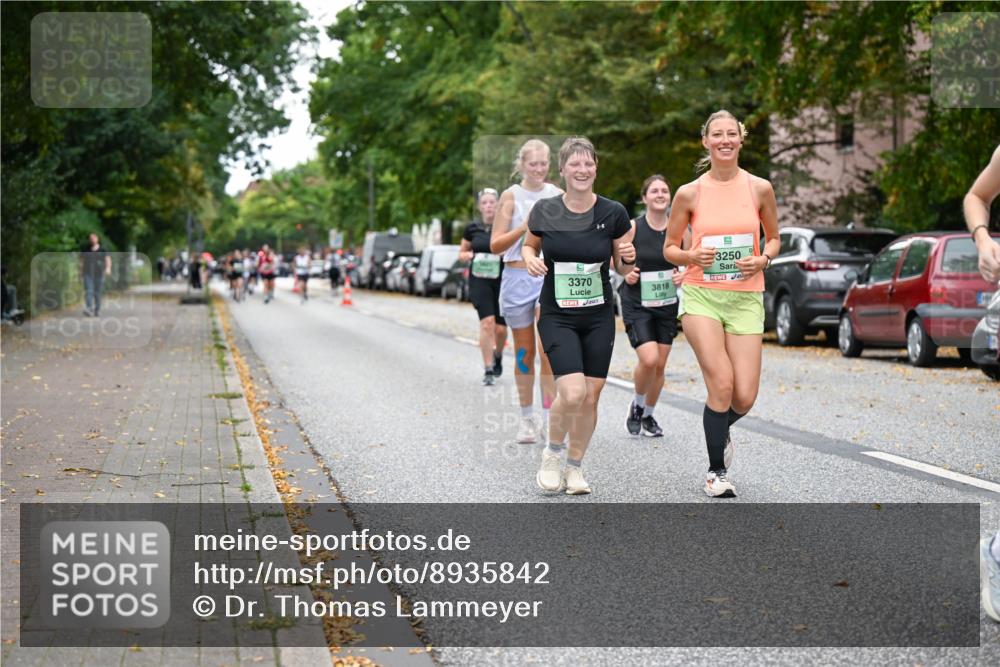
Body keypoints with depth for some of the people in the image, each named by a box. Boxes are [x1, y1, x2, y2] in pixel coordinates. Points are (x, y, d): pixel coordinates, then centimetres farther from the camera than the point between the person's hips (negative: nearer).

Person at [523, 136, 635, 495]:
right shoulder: (544, 211, -5)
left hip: (599, 317, 2)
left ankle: (574, 466, 26)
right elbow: (529, 246, 13)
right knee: (572, 393, -18)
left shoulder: (613, 213, -4)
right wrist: (530, 259, -9)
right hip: (557, 316, -2)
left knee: (591, 398, 4)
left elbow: (623, 267, 6)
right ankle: (553, 451, 11)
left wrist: (628, 258, -16)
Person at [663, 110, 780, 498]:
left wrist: (763, 260, -6)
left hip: (745, 298, 2)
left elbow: (774, 239, 15)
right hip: (701, 295, -1)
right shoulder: (689, 193, 0)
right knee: (722, 385, -15)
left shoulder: (759, 188, 3)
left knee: (745, 397, -6)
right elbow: (669, 248, 9)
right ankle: (716, 472, 5)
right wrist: (692, 256, -12)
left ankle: (720, 431, 32)